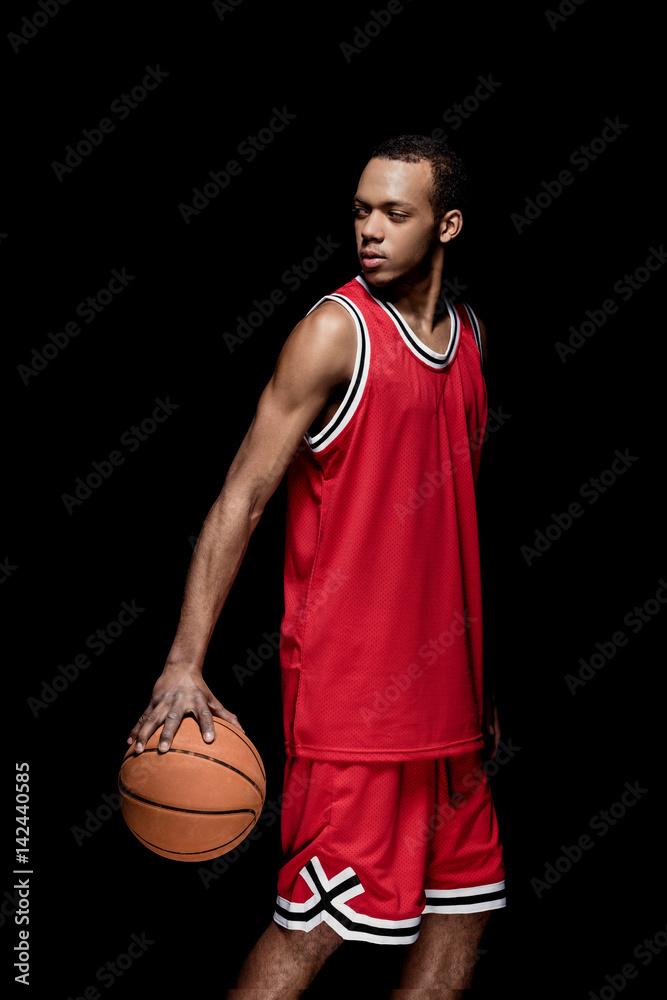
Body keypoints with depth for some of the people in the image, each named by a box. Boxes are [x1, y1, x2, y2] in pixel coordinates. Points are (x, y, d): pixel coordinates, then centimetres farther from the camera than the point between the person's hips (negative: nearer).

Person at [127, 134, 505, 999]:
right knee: (320, 920, -7)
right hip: (345, 680, -7)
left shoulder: (469, 338, 11)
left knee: (463, 903, 12)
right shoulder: (336, 330, -9)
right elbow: (241, 499, -13)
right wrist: (185, 664, -22)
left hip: (442, 683, 7)